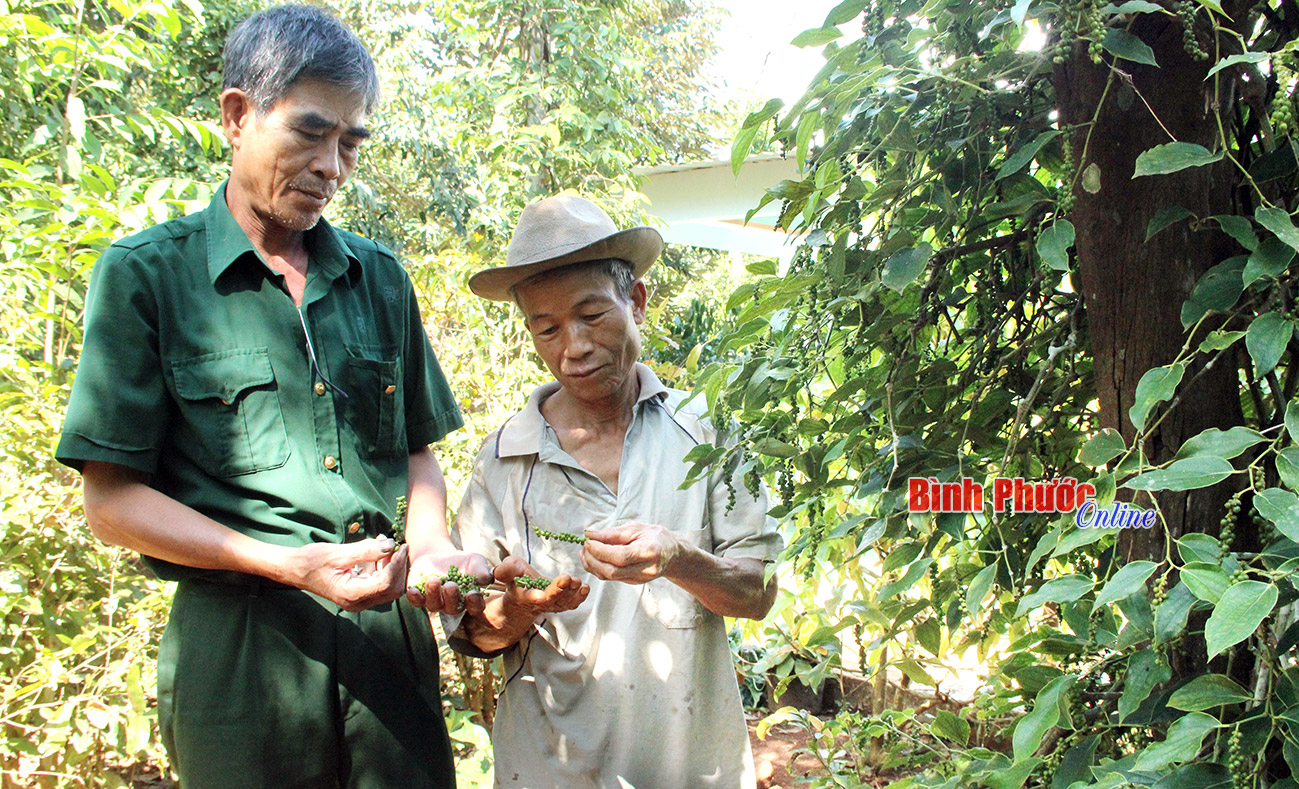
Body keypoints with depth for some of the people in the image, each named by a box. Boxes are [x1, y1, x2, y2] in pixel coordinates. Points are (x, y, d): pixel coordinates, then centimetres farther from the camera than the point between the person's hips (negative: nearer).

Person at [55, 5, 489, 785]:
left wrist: (432, 549, -5)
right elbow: (113, 501, -5)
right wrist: (294, 565, -16)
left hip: (389, 629, 4)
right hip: (240, 641, -3)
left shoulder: (379, 277, 10)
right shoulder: (145, 276, -3)